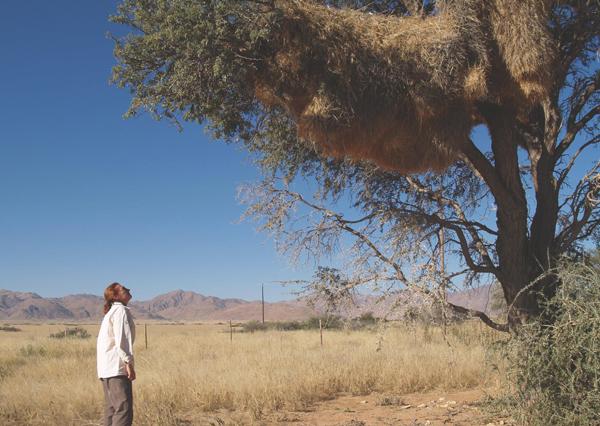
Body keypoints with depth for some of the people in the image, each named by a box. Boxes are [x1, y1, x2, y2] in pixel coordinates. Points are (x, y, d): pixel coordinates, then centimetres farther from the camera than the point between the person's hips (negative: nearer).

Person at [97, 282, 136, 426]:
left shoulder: (111, 312, 21)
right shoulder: (121, 310, -8)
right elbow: (122, 339, -17)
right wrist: (129, 363, -18)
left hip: (107, 369, 10)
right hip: (117, 368, -10)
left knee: (112, 409, 9)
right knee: (124, 410, -14)